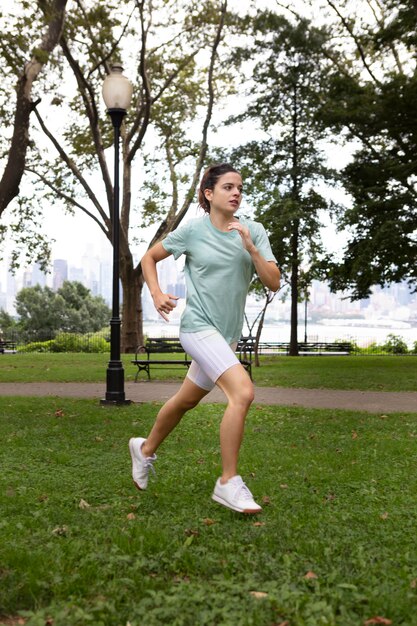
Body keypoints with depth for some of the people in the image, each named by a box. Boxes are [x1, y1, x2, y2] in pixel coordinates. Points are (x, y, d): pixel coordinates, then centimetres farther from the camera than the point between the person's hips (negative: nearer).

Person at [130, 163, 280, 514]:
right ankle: (229, 483, -12)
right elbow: (150, 258, 8)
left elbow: (274, 283, -6)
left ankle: (145, 449, 45)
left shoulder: (254, 231, 2)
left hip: (229, 334, 5)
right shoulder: (193, 231, -5)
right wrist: (157, 295, -6)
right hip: (199, 327, -5)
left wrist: (251, 248, -18)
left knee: (187, 400, 20)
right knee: (243, 392, -24)